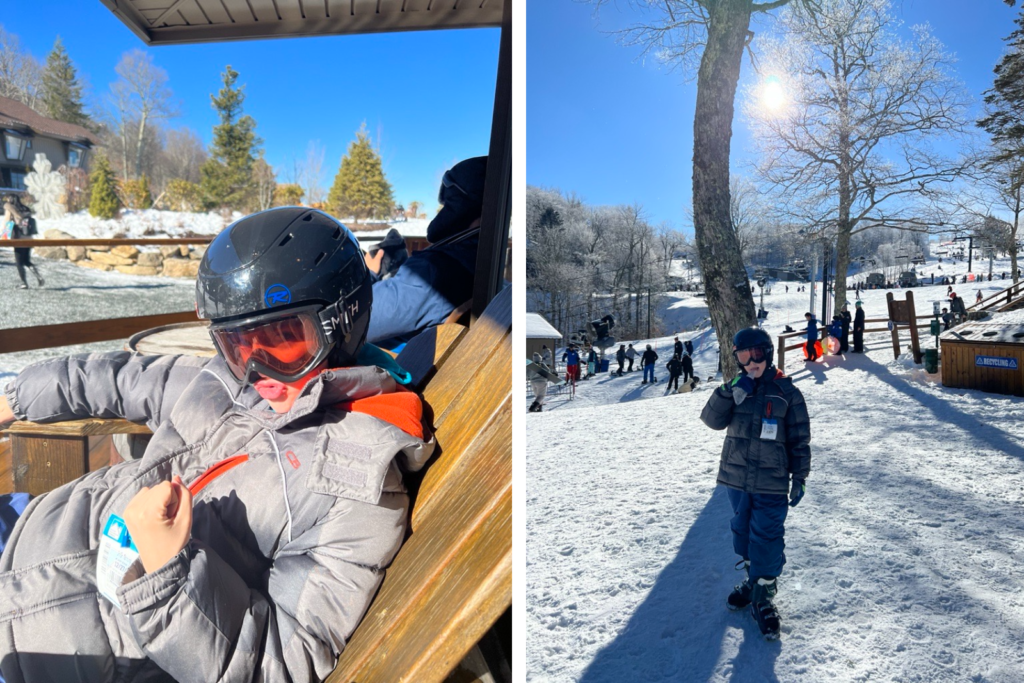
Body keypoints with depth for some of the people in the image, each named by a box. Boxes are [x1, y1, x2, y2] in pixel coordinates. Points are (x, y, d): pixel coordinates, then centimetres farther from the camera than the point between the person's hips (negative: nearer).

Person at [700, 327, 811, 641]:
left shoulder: (786, 392, -5)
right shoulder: (736, 388, 4)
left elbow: (799, 439, 0)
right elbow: (712, 420, -7)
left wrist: (800, 477, -1)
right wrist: (729, 392, -20)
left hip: (771, 483, -4)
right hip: (736, 477, 4)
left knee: (767, 536, -1)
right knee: (743, 529, 16)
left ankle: (764, 596, 11)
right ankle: (752, 579, 34)